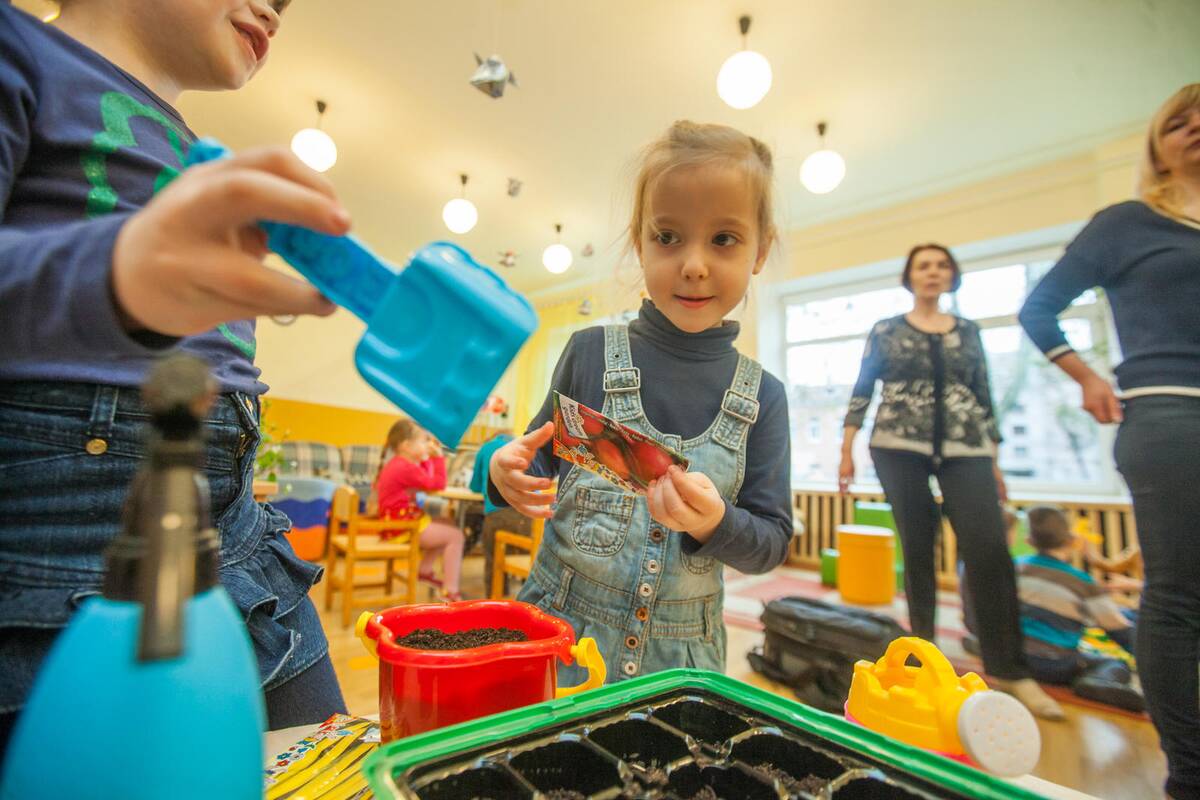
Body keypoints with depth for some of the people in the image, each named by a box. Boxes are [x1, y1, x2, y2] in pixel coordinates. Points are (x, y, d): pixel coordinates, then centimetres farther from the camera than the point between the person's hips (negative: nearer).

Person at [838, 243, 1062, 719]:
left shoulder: (968, 331, 15)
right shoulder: (885, 331, 8)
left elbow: (983, 396, 15)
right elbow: (861, 391, 5)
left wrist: (994, 460, 11)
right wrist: (846, 449, -3)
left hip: (965, 450, 2)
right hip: (898, 448, -2)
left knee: (989, 549, -9)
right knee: (917, 548, 2)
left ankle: (1008, 669, 3)